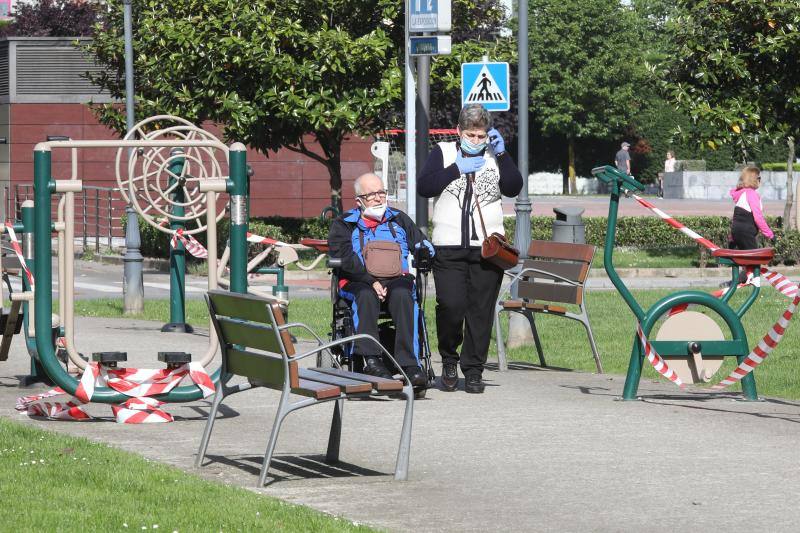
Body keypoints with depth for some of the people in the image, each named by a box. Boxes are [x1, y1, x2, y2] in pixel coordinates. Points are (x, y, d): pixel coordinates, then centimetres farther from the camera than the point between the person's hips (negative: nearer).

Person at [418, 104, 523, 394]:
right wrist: (458, 169, -9)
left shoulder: (495, 155, 14)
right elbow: (424, 186, -4)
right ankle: (449, 360, 10)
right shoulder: (443, 153, 9)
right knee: (451, 305, -13)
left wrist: (502, 154, -6)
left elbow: (513, 188, 1)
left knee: (481, 310, -1)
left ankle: (473, 370, 7)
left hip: (488, 247, 2)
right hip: (449, 247, -2)